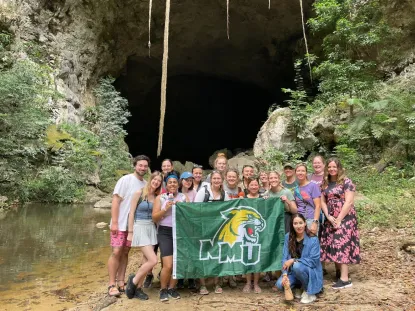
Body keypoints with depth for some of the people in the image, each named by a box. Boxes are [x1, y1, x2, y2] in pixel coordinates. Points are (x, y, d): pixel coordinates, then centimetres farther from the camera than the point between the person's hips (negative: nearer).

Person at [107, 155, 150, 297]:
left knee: (125, 252, 12)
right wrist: (114, 222, -17)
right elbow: (115, 201, -13)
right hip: (120, 224, -5)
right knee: (116, 252, -3)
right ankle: (112, 284, 6)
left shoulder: (145, 184, 3)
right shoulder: (125, 180, -11)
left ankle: (121, 282, 20)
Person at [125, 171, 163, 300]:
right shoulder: (139, 193, -8)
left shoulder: (156, 197, 7)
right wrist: (130, 232, -10)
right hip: (140, 228, -6)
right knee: (153, 260, -13)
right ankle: (133, 280, 9)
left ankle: (138, 288, 23)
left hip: (151, 229, 6)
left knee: (146, 261, 8)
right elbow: (131, 213, -8)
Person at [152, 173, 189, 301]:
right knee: (168, 265, -10)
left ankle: (172, 288, 28)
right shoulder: (160, 197, 2)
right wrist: (165, 209, -15)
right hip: (165, 233, -2)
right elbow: (154, 218, -1)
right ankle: (163, 289, 14)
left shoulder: (184, 197, 6)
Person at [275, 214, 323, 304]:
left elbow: (313, 260, -20)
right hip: (293, 271, 4)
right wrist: (285, 274, -20)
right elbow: (285, 258, -6)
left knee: (297, 266, -34)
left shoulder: (313, 239, -16)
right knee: (280, 284, -20)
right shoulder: (288, 237, -5)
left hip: (311, 272, -3)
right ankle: (300, 286, 11)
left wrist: (294, 260, -24)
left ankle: (309, 292, -7)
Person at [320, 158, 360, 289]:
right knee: (332, 245, 6)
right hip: (330, 219, 6)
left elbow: (348, 202, -14)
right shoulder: (325, 184, 9)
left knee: (342, 244, -9)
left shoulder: (346, 182, -7)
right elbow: (322, 202, 8)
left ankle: (344, 279, -6)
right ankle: (339, 271, 19)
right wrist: (329, 217, -7)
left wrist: (339, 219, -16)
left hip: (345, 218, -6)